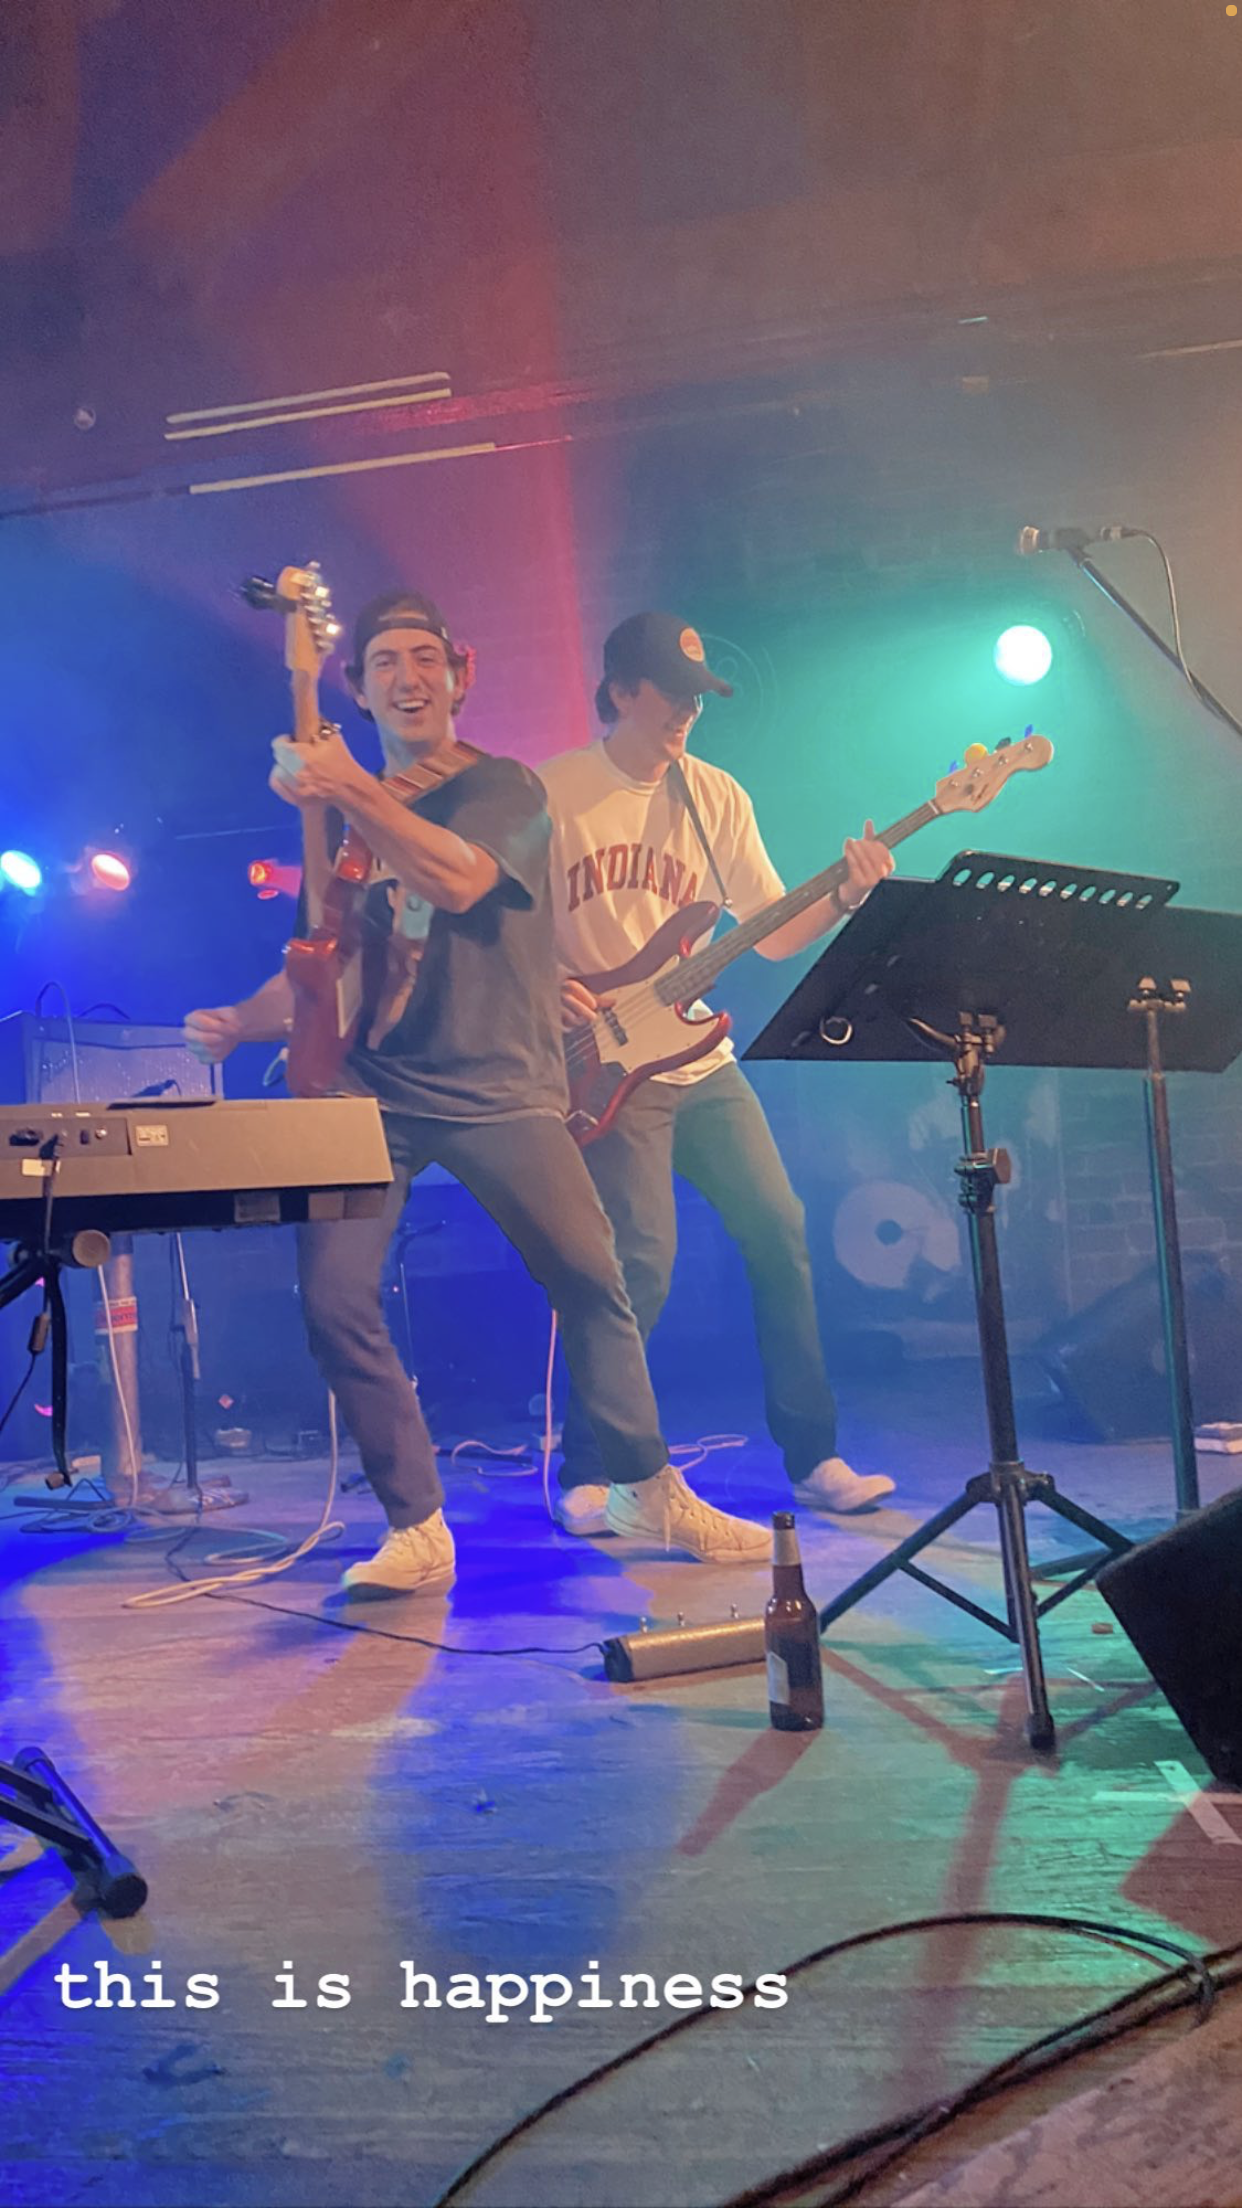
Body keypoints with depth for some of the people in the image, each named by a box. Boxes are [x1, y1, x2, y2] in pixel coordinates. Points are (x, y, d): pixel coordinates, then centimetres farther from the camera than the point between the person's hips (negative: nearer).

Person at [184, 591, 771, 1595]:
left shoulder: (504, 787, 1)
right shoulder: (343, 816, 16)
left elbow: (460, 880, -21)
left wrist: (349, 789, -23)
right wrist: (240, 1020, 0)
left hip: (498, 1085, -3)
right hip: (370, 1087, 3)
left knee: (591, 1277, -6)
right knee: (333, 1298, -11)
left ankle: (648, 1491, 16)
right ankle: (418, 1530, 4)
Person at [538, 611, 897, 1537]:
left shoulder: (717, 797, 9)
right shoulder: (550, 793, -3)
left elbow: (771, 931, 7)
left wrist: (843, 897, -10)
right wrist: (545, 988, -17)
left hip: (700, 1059, 5)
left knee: (779, 1232, 1)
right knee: (643, 1260, -15)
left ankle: (814, 1456, 14)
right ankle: (585, 1474, 3)